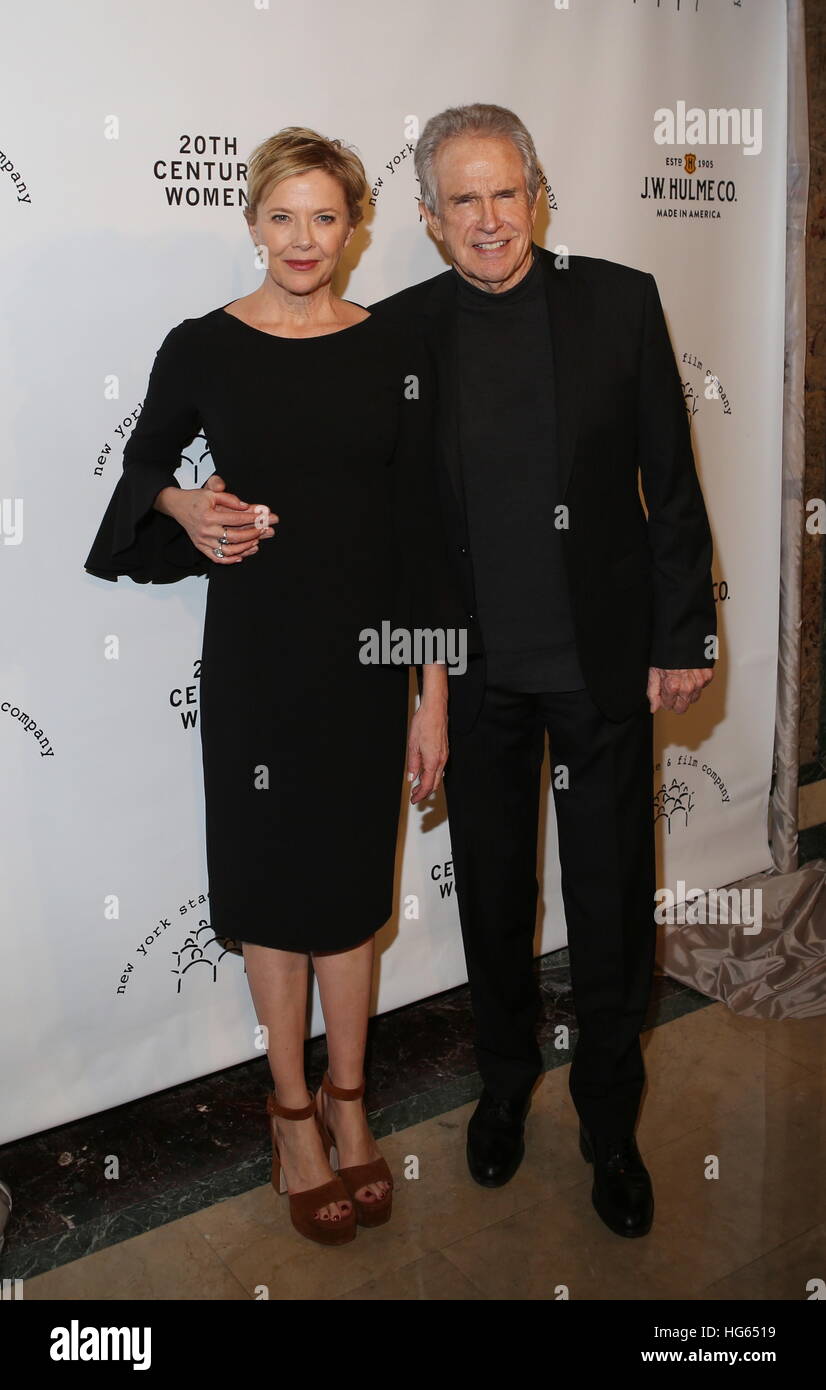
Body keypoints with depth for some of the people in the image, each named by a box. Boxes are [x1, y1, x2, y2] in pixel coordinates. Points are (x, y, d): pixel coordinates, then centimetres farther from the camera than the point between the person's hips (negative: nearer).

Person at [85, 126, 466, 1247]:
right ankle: (294, 1112, 30)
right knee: (272, 878, 9)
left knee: (354, 876, 11)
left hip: (367, 651, 1)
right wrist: (187, 508, -12)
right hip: (255, 651, -1)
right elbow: (144, 462, 13)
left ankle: (346, 1102, 32)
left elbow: (421, 526, 0)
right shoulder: (201, 347, -3)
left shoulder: (393, 353, 0)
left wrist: (435, 694, -3)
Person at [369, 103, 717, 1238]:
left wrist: (685, 636, -3)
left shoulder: (620, 302, -1)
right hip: (475, 669, 1)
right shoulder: (401, 329, 0)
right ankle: (505, 1080, 41)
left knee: (612, 901, 9)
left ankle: (610, 1120, 32)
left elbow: (671, 483, 0)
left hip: (605, 661, 0)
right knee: (493, 890, 16)